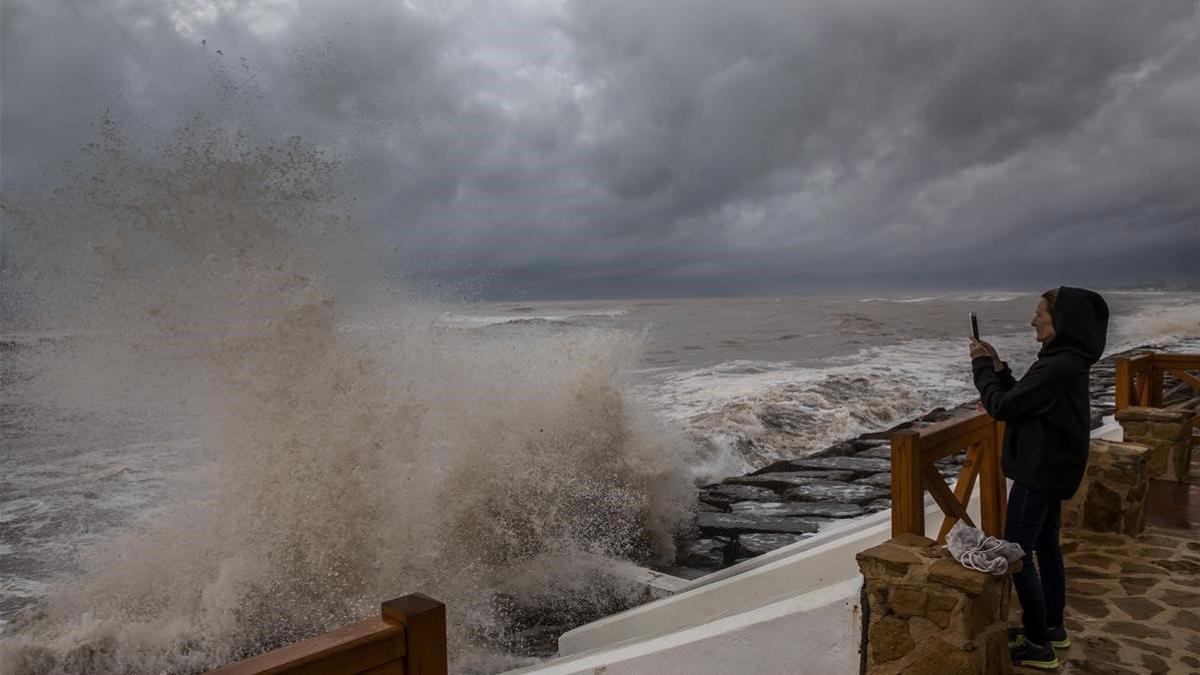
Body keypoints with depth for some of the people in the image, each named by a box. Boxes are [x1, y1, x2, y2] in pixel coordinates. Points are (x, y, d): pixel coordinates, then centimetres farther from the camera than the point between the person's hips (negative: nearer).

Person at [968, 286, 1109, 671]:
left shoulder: (1056, 367, -25)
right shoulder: (1069, 361, 7)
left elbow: (1001, 406, -21)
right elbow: (1022, 400, 13)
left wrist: (981, 366, -8)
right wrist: (997, 366, 3)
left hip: (1039, 472, -10)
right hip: (1054, 469, 10)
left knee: (1017, 555, -1)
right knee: (1046, 548, 20)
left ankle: (1038, 646, 8)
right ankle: (1052, 628, 33)